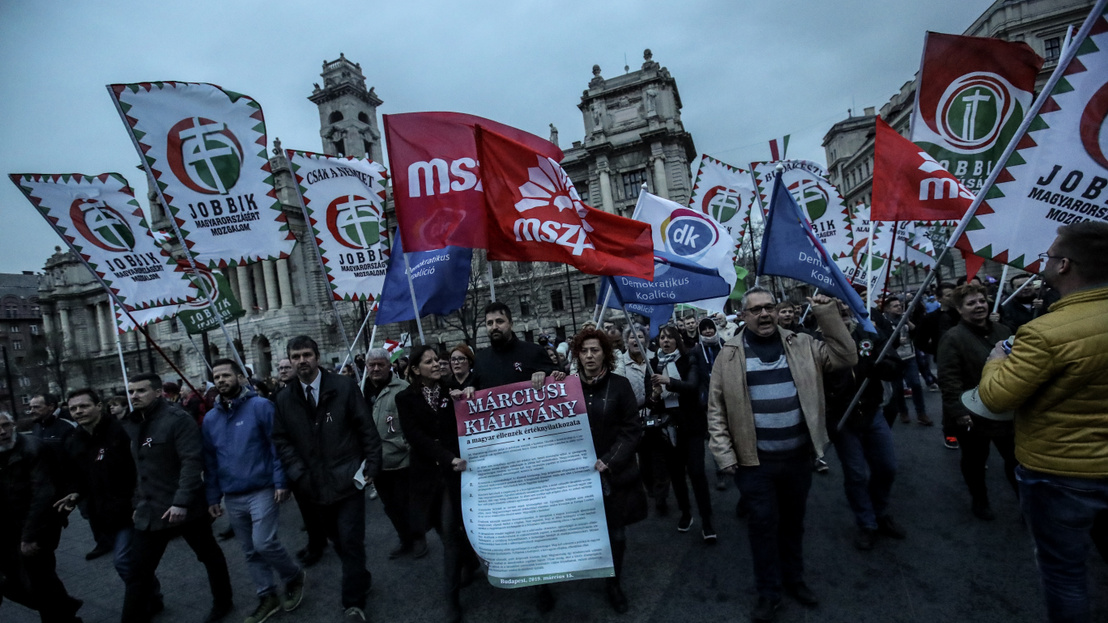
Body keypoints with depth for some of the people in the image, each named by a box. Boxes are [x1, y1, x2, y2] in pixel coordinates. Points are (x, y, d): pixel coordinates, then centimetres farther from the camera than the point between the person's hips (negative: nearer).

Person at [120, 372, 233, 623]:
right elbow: (138, 468, 15)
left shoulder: (177, 419, -16)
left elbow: (192, 461, -23)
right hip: (150, 510, 6)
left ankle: (222, 603, 33)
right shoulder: (131, 424, 7)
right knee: (138, 571, 7)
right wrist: (138, 501, 10)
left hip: (185, 508, -6)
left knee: (210, 556, 13)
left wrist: (182, 501, -27)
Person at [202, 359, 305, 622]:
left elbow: (277, 445, -11)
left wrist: (281, 482, -16)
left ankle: (294, 576, 15)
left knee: (264, 543, -12)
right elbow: (209, 461, 13)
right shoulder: (210, 418, 6)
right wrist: (213, 497, 11)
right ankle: (267, 596, 28)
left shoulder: (260, 406, -10)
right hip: (232, 497, 6)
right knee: (250, 551, 13)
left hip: (262, 491, -6)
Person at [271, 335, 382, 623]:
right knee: (338, 541, 18)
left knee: (350, 542, -1)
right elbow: (281, 440, 6)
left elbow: (367, 429, -6)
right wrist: (298, 474, -6)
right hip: (315, 485, 4)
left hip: (348, 479, -4)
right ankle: (361, 579, 40)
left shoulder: (344, 387, -7)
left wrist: (371, 467, -10)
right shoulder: (284, 398, 4)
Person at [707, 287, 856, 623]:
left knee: (793, 520, 20)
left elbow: (846, 357, -3)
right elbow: (716, 410, -4)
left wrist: (828, 316, -11)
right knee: (763, 524, 7)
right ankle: (768, 592, 28)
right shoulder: (730, 354, -6)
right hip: (755, 461, -2)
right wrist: (725, 456, -8)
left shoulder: (801, 345, 2)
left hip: (798, 457, 3)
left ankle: (794, 578, 43)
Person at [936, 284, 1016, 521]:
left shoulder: (1002, 331, 4)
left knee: (1015, 458, 16)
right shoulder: (953, 338, -16)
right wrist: (958, 411, -24)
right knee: (975, 461, 13)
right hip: (972, 415, -5)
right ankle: (980, 501, 33)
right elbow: (948, 379, -20)